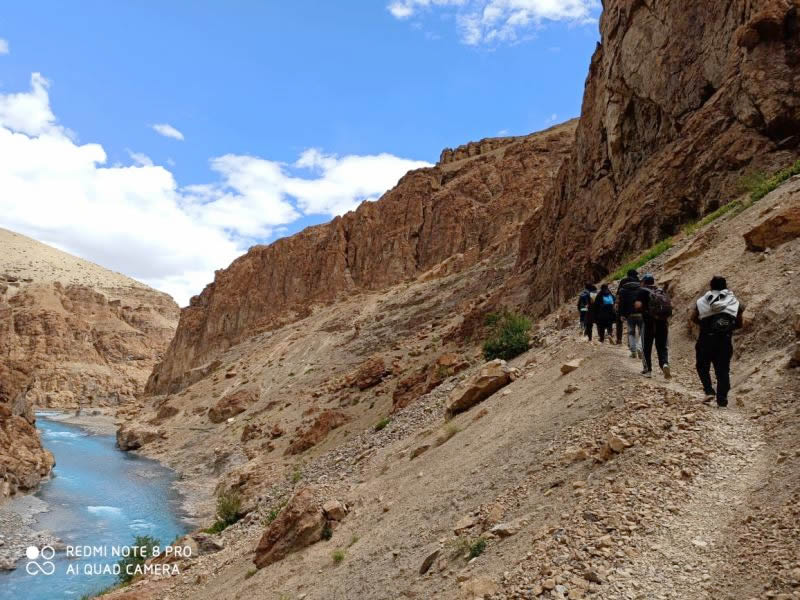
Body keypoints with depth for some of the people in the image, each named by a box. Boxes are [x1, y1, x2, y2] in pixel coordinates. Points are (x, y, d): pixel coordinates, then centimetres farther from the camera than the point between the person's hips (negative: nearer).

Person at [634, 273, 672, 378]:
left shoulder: (642, 291, -3)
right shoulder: (661, 291, 11)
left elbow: (638, 305, -17)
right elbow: (670, 304, 3)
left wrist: (641, 310, 4)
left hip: (649, 323, -3)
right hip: (663, 322, 3)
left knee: (646, 347, 10)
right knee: (663, 347, 9)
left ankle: (647, 370, 14)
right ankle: (665, 364, -15)